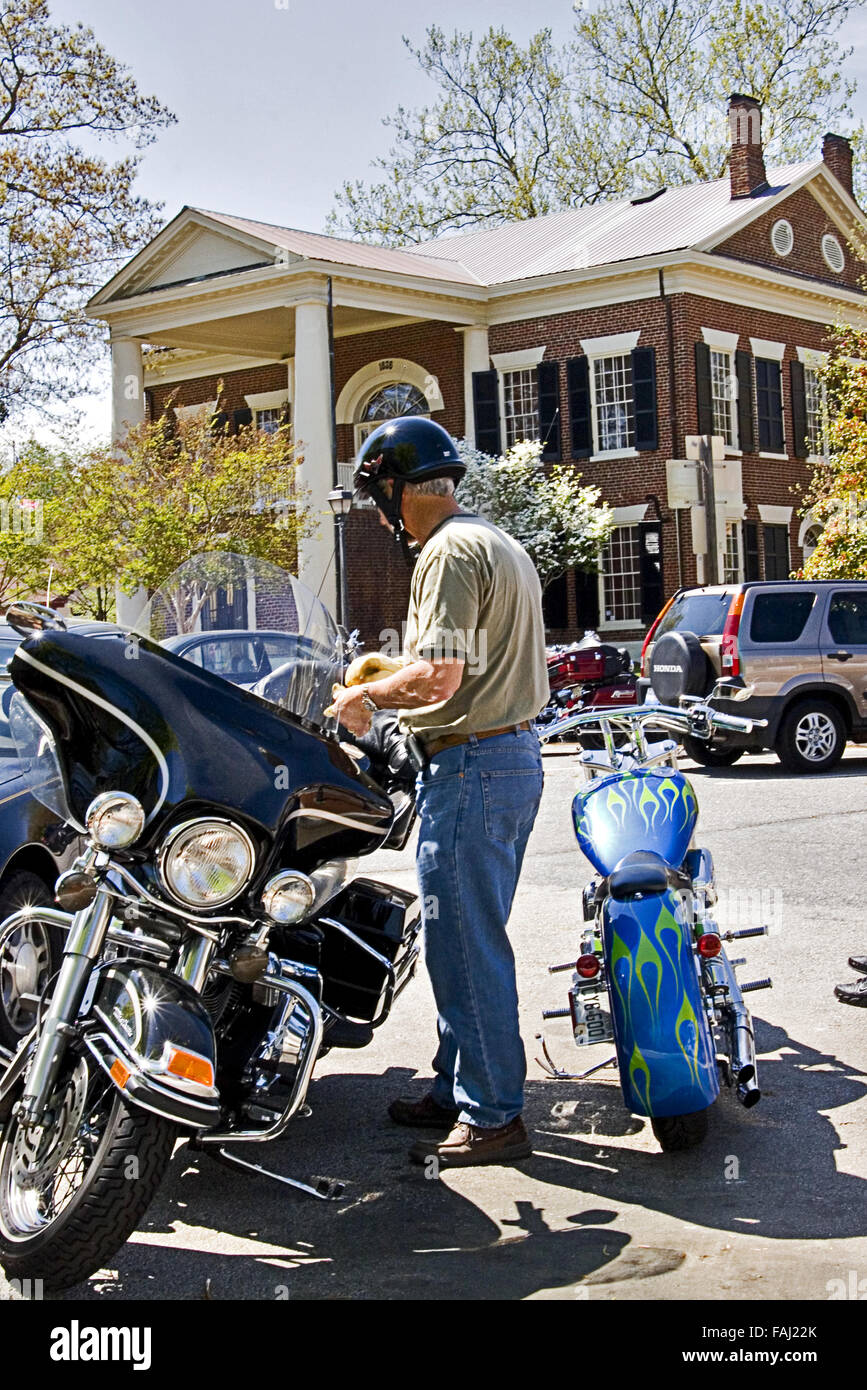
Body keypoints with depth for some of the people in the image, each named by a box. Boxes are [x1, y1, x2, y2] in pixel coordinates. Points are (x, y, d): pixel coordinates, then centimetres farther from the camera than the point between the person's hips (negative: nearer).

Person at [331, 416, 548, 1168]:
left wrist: (367, 696, -8)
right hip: (518, 755, 11)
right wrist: (393, 683, 21)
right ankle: (459, 1091, 26)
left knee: (466, 947, -3)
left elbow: (439, 676, -24)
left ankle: (493, 1117, 4)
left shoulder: (449, 552, -15)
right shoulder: (501, 544, 18)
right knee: (471, 940, 17)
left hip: (470, 767, -11)